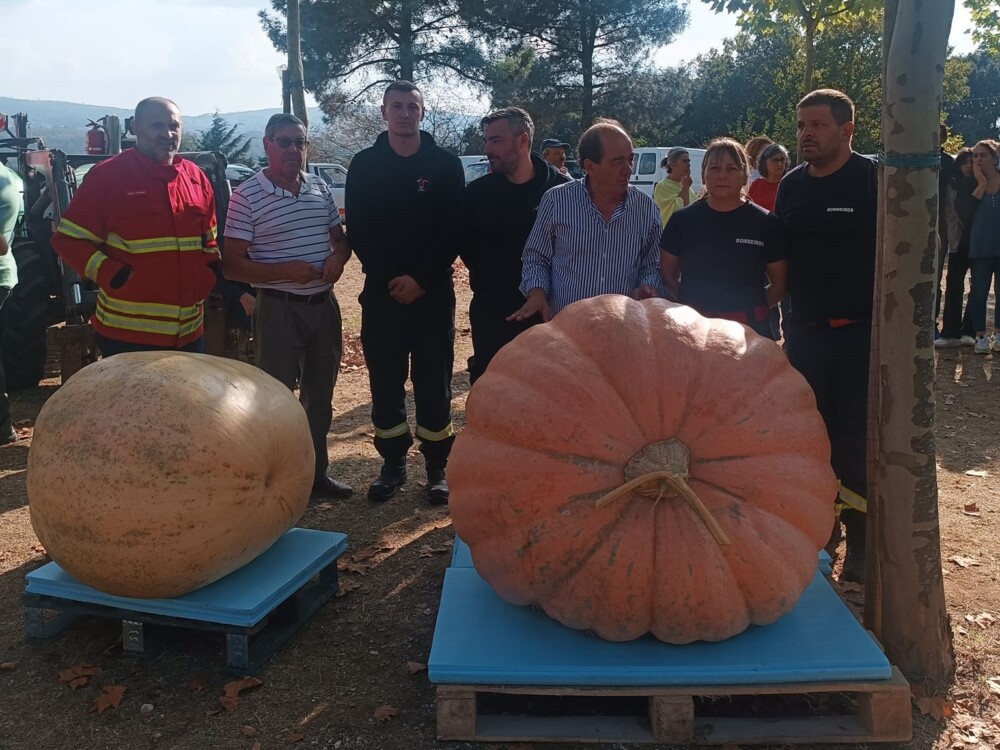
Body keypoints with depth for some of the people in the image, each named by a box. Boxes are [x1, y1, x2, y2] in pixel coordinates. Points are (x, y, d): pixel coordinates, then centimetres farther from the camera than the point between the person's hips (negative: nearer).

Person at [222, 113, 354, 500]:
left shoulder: (320, 188, 7)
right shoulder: (246, 196, -9)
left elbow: (340, 238, 17)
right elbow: (232, 265, -11)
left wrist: (338, 257, -7)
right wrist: (285, 271, -22)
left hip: (324, 305, 6)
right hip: (279, 308, -6)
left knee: (320, 394, 15)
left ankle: (317, 471, 30)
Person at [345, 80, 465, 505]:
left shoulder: (445, 165, 3)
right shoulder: (365, 165, 6)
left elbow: (452, 230, -3)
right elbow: (358, 231, 1)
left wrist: (420, 279, -12)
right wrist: (389, 279, -10)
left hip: (432, 291, -1)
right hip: (381, 291, 2)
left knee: (433, 383, 1)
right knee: (385, 383, 6)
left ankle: (437, 467, 12)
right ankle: (393, 463, 19)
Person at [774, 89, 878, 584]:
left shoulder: (875, 181, -7)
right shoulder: (791, 185, 9)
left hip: (860, 333, -5)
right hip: (804, 332, 5)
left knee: (857, 441, 2)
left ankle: (861, 541, 15)